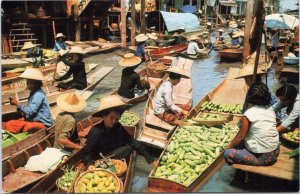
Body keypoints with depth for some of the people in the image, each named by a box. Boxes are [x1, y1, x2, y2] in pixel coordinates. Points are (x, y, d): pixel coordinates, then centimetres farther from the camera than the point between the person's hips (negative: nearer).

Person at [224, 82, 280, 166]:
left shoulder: (249, 113, -16)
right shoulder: (271, 110, 1)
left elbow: (240, 137, -11)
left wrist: (229, 147, 4)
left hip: (261, 158, -7)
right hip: (274, 153, 8)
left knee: (227, 154, -3)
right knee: (244, 142, 24)